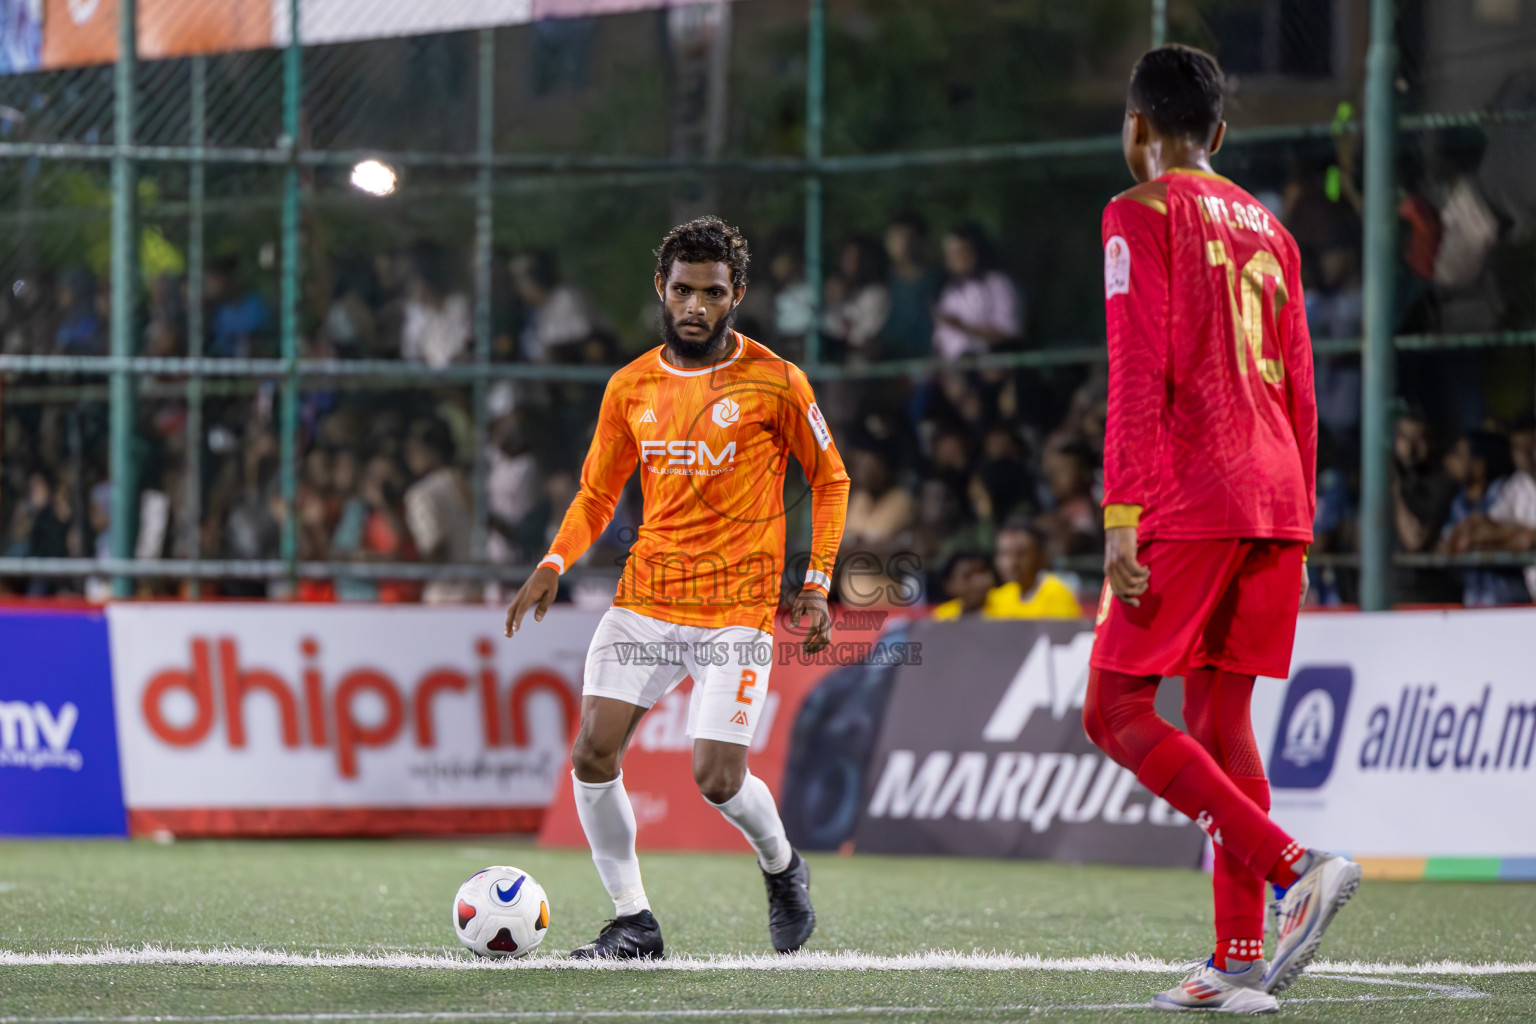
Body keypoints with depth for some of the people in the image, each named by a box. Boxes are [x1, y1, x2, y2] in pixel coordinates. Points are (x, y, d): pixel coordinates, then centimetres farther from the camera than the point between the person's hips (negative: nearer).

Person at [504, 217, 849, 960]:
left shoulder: (775, 383, -4)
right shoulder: (630, 389, 7)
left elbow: (829, 479, 8)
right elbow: (596, 494, 15)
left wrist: (816, 585, 0)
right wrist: (553, 565, -2)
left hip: (736, 608, -4)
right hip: (645, 595, 4)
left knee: (716, 777, -10)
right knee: (592, 753, -11)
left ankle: (782, 867, 23)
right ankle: (633, 924, 2)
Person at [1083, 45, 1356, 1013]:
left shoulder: (1143, 214, -3)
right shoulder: (1267, 227, 19)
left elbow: (1140, 375, -12)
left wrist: (1121, 516, -15)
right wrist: (1297, 524, 23)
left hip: (1190, 499, -7)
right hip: (1277, 498, 7)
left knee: (1116, 712, -4)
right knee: (1220, 717, 9)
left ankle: (1297, 867, -19)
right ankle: (1241, 958, 2)